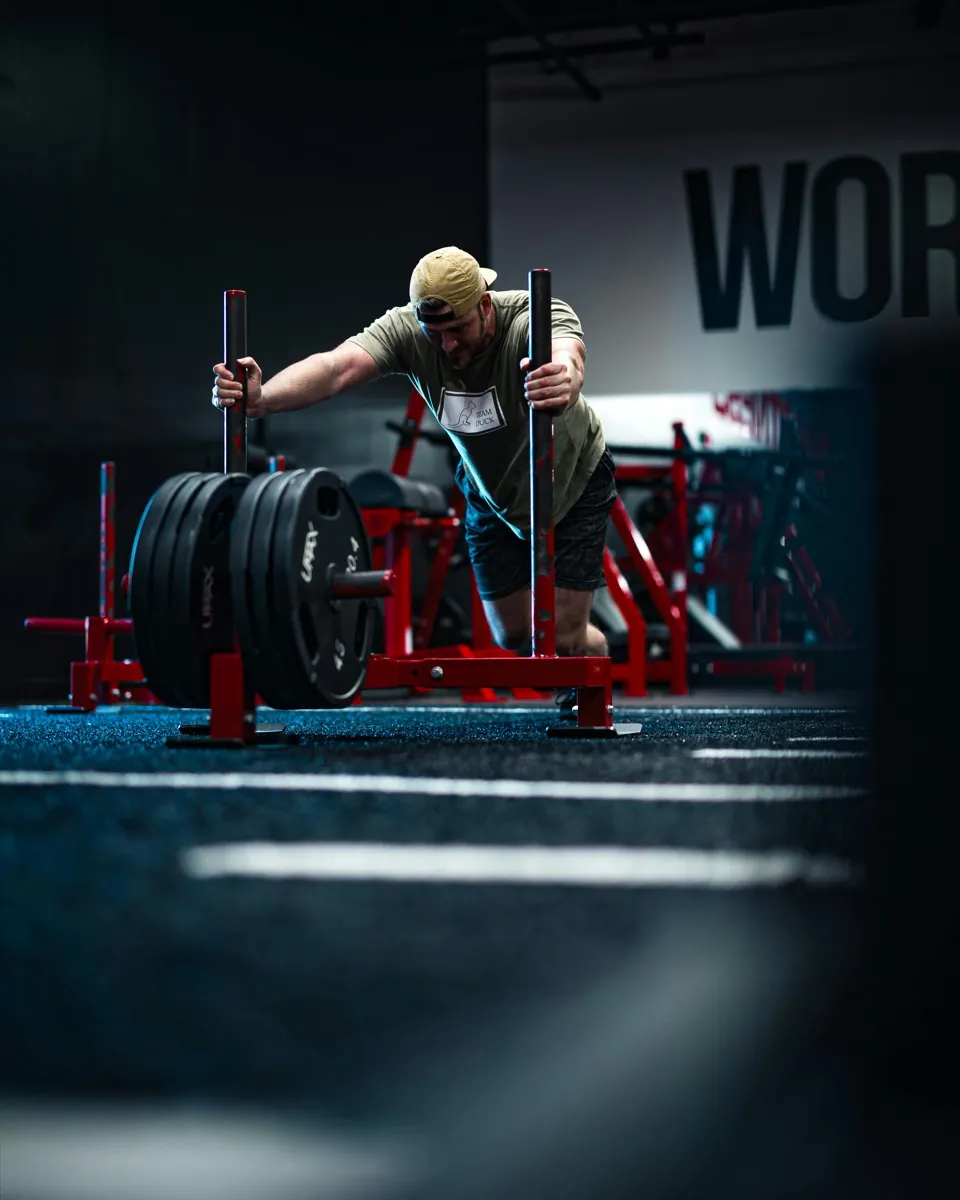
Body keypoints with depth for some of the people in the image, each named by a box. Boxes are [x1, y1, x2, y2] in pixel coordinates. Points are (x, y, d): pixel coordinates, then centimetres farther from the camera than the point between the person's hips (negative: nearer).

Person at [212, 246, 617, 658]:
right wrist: (258, 399, -64)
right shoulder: (406, 330, -26)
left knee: (563, 639, -6)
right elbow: (336, 367, -45)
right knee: (513, 636, 10)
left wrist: (562, 382, -85)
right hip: (492, 496, 4)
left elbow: (566, 358, -59)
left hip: (573, 485, -4)